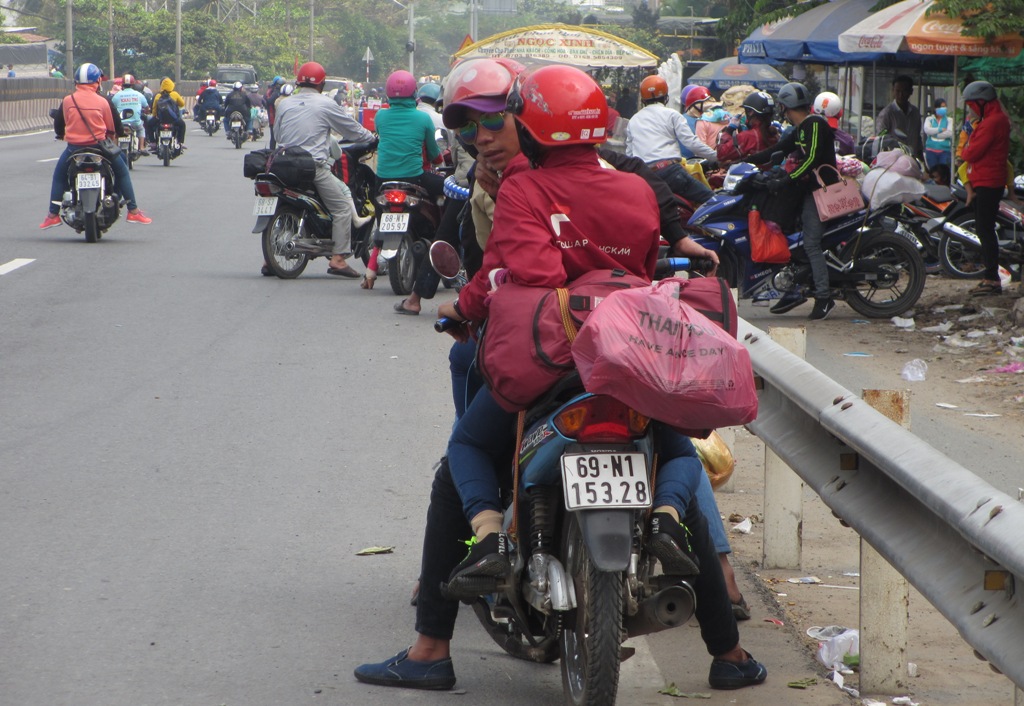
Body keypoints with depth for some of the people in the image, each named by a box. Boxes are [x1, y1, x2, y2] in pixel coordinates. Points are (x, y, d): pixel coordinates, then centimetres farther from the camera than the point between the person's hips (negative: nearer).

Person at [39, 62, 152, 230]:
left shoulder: (68, 101, -2)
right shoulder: (103, 101, -4)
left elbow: (58, 125, 9)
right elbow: (113, 127, 5)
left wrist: (62, 135, 31)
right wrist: (109, 135, 28)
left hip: (74, 148, 1)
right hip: (99, 146, -1)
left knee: (59, 175, 23)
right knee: (122, 171, 18)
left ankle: (53, 215, 16)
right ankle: (133, 211, 15)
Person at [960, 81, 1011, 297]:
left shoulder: (992, 122, -18)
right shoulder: (998, 118, 17)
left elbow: (973, 152, -20)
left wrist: (965, 151, 0)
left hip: (987, 183, -11)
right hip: (989, 181, 11)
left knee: (985, 230, -10)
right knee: (985, 230, 14)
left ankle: (992, 279, -11)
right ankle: (990, 277, 20)